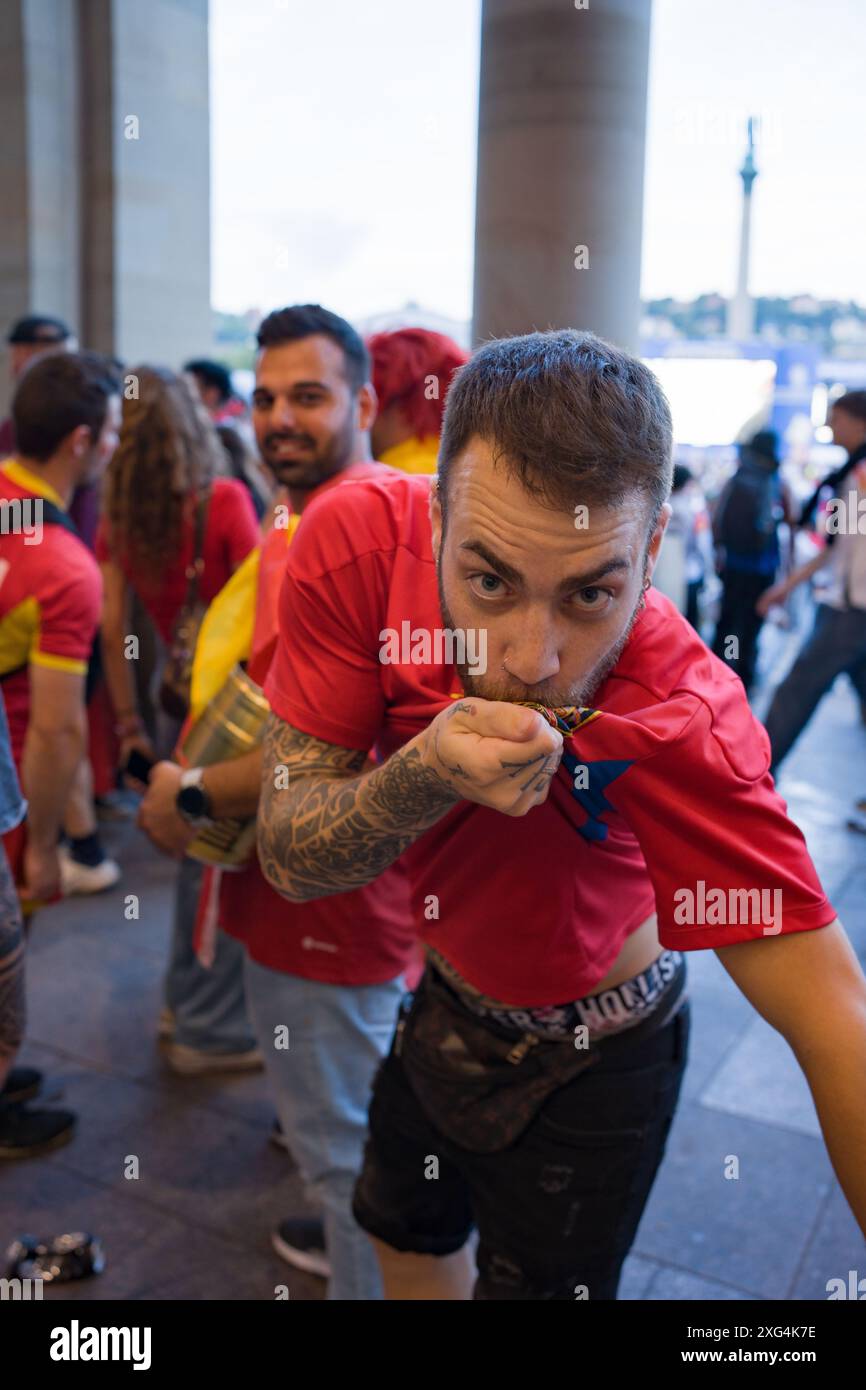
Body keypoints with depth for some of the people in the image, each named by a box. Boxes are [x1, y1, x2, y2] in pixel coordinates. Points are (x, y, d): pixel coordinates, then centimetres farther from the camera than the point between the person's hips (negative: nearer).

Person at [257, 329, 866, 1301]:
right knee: (403, 1240, 30)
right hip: (445, 993, 4)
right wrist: (429, 774, -45)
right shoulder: (358, 541, -28)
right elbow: (290, 859, -24)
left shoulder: (679, 725, -37)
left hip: (584, 1064, -4)